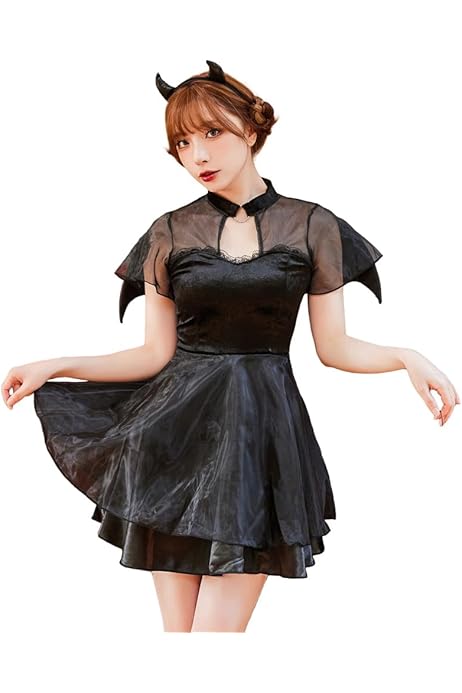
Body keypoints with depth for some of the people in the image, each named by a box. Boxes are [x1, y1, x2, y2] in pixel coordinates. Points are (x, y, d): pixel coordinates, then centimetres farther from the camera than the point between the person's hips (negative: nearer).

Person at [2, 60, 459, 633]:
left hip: (261, 435, -1)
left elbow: (333, 348, 7)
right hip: (176, 436, 1)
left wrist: (406, 357, -10)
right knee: (176, 625, 4)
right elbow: (155, 354, 7)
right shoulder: (170, 232, 7)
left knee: (218, 630, -5)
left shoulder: (313, 227, 4)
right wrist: (54, 367, -1)